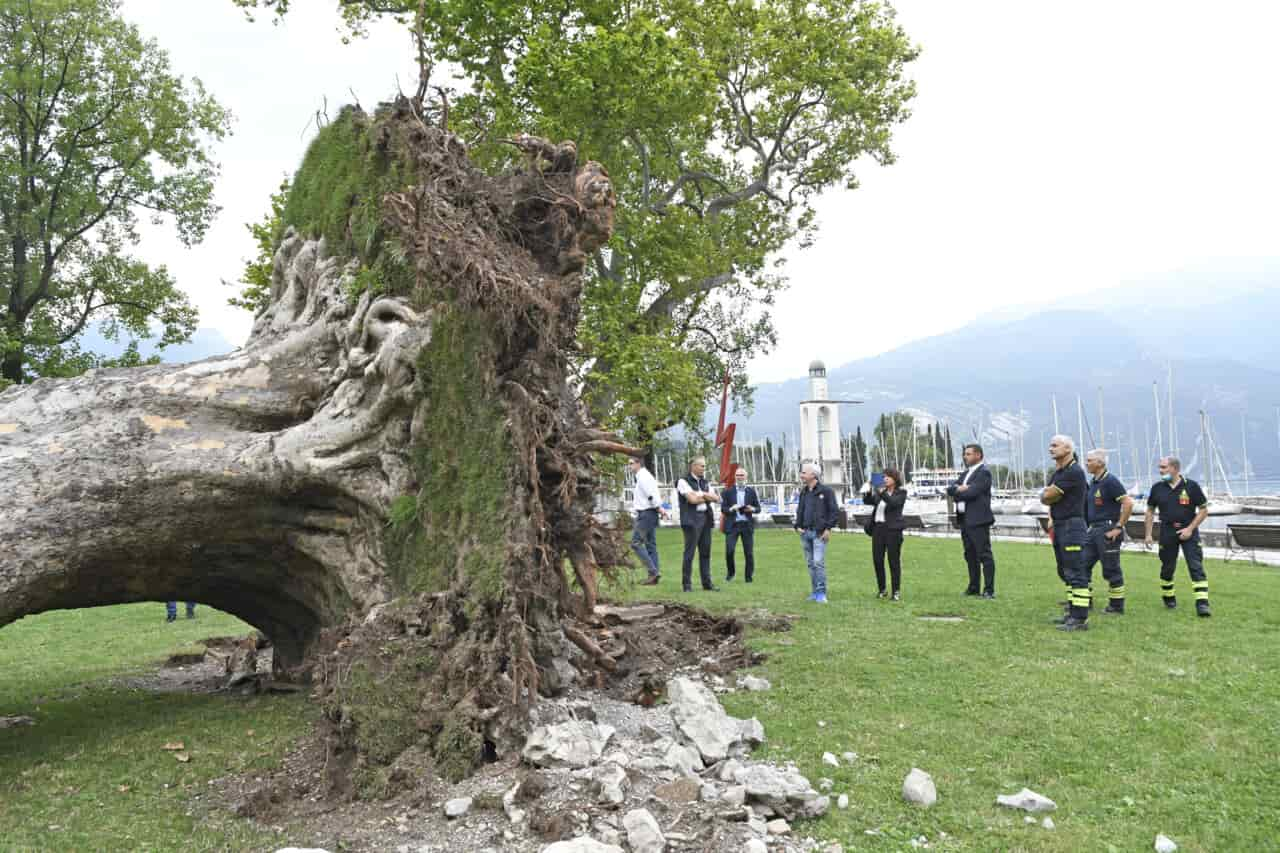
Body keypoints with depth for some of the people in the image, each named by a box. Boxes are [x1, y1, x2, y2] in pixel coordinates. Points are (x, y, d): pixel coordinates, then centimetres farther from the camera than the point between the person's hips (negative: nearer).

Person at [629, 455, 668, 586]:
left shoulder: (642, 476, -13)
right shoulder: (646, 476, 19)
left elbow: (651, 494, -19)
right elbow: (651, 495, 20)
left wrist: (659, 508, -15)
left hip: (645, 514, -10)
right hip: (651, 513, 10)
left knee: (636, 542, -9)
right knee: (651, 544, 9)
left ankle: (653, 571, -12)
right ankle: (653, 577, 11)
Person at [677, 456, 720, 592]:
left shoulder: (704, 482, 19)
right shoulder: (683, 481, -3)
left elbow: (716, 498, 9)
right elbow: (692, 499, -14)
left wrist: (701, 494, -6)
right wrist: (707, 497, 1)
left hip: (705, 518, 7)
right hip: (691, 520, -7)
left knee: (705, 552, 7)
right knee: (689, 553, -5)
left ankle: (707, 582, 11)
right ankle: (687, 584, 0)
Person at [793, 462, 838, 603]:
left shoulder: (826, 491, -5)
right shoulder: (803, 492, 15)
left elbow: (834, 511, -7)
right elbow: (799, 510, 24)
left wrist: (828, 528, -12)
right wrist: (797, 525, 9)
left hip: (819, 533, -7)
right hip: (805, 533, 7)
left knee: (818, 562, -13)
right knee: (811, 563, 9)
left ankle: (821, 593, -6)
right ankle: (815, 592, 16)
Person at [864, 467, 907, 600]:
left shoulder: (901, 493, 0)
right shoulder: (881, 491, 15)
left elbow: (894, 503, -18)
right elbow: (869, 501, 6)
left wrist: (881, 493, -29)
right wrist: (869, 492, -13)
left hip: (892, 529, -5)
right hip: (878, 528, 5)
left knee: (894, 561, -2)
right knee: (877, 560, 4)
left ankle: (896, 591, 5)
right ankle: (882, 590, 16)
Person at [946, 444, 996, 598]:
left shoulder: (983, 473, -8)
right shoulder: (965, 473, 19)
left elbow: (971, 492, -19)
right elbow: (950, 489, 10)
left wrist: (957, 492, -1)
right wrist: (960, 489, -11)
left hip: (978, 520, -9)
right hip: (964, 520, 9)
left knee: (984, 555, -6)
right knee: (970, 555, 13)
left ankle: (989, 590, -5)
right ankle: (974, 587, 21)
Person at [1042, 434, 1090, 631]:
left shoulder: (1074, 472, -15)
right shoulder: (1056, 473, 16)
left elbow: (1047, 496, -16)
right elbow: (1045, 498, 21)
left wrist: (1046, 494, 6)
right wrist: (1051, 518, 5)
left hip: (1072, 525, -10)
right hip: (1058, 526, 10)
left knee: (1075, 573, -10)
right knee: (1065, 572, 14)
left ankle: (1080, 618, -9)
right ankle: (1072, 611, 22)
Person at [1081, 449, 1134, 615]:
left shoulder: (1110, 481, -13)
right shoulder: (1093, 482, 14)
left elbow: (1128, 503, -21)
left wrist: (1118, 527, -19)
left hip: (1107, 531, -9)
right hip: (1093, 530, 9)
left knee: (1111, 570, -1)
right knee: (1083, 564, 8)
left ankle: (1117, 606, 10)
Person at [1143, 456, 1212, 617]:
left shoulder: (1191, 486, -6)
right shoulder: (1157, 488, 2)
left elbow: (1204, 510, -1)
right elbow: (1150, 510, 11)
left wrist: (1190, 528, -11)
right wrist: (1148, 534, 6)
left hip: (1188, 531, -3)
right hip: (1167, 532, 3)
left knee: (1196, 567, -9)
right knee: (1167, 568, 10)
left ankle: (1202, 604, -10)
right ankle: (1169, 598, 29)